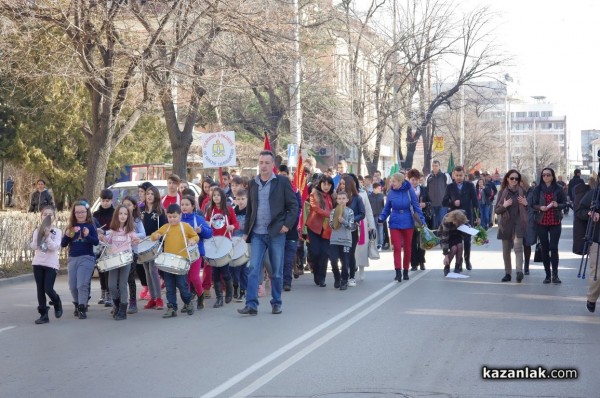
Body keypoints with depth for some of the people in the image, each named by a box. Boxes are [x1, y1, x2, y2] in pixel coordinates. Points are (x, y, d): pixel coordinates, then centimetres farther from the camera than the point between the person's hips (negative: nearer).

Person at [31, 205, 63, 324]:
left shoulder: (57, 232, -2)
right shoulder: (37, 231, 5)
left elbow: (54, 247, -13)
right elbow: (33, 247, -6)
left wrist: (47, 236, -22)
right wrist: (39, 234, -16)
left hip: (51, 264, -3)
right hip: (38, 263, 3)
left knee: (48, 289, -10)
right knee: (40, 289, 3)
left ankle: (57, 303, 20)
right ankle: (43, 314, 8)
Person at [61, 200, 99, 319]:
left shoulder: (90, 226, -1)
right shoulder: (71, 226, 9)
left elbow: (96, 242, -10)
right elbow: (63, 244, 6)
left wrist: (87, 236, -28)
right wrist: (67, 235, -13)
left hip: (87, 258, -4)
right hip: (72, 259, 4)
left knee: (82, 284, -13)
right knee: (73, 286, 8)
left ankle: (82, 309, -11)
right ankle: (77, 305, 29)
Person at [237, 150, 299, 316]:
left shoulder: (282, 182, -1)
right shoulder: (252, 183, 10)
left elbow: (293, 205, -1)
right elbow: (249, 209, 15)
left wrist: (287, 224, -11)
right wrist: (246, 231, 11)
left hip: (276, 233, -2)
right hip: (257, 234, 2)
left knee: (277, 271, 6)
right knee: (253, 269, -6)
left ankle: (276, 303, 18)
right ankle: (251, 305, -8)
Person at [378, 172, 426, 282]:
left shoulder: (409, 191, -8)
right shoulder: (391, 192, -3)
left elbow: (416, 207, -4)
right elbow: (387, 208, 5)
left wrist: (422, 220, -8)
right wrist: (382, 218, -10)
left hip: (408, 223, 0)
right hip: (395, 223, 0)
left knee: (407, 248, 10)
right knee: (397, 248, -8)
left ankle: (405, 271, 22)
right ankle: (398, 271, -12)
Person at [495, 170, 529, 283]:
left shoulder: (522, 192, 8)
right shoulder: (502, 192, 5)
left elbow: (528, 209, 15)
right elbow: (496, 210, 2)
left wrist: (526, 203, -6)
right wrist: (504, 206, -16)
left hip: (518, 223, -1)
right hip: (506, 224, 1)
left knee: (518, 247, -19)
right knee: (506, 250, 5)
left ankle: (519, 271, -30)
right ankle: (508, 273, 14)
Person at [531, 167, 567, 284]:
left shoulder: (558, 189, 1)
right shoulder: (538, 189, 3)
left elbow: (565, 203, 6)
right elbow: (533, 204, 4)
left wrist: (558, 205, -14)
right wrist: (540, 207, -16)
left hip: (555, 222, -1)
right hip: (542, 222, 1)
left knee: (554, 247, -8)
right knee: (545, 248, 4)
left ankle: (555, 275, -3)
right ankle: (547, 275, 11)